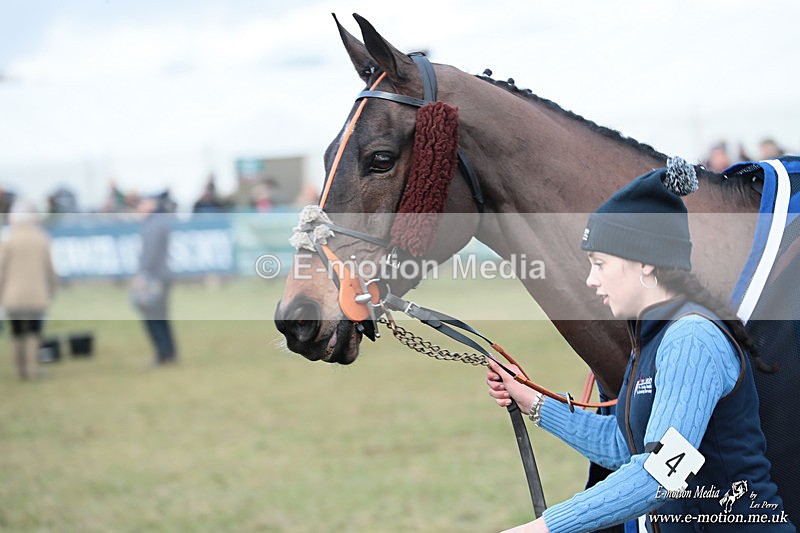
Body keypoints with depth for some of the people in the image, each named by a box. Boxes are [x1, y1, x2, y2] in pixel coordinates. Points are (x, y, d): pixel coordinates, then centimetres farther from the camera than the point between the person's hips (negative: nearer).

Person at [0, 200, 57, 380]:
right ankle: (33, 369, -8)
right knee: (34, 334, 2)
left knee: (17, 333, 7)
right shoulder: (43, 240, 1)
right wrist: (51, 291, 18)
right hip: (37, 296, 1)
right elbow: (50, 270, 5)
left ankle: (21, 370, 8)